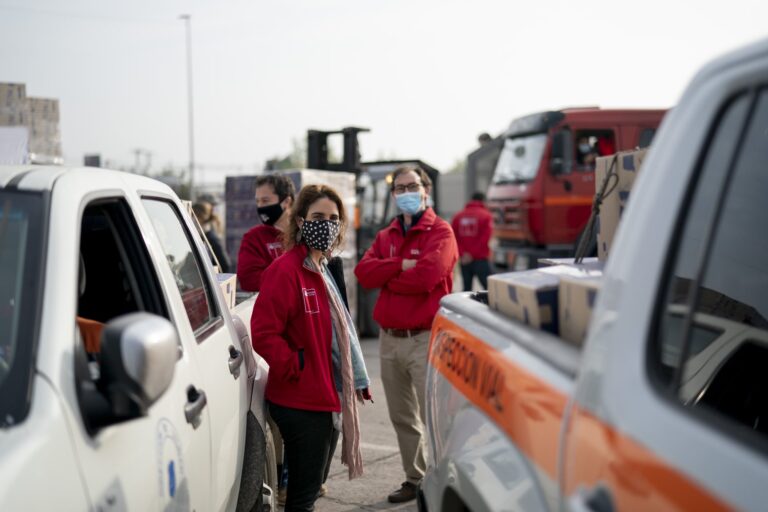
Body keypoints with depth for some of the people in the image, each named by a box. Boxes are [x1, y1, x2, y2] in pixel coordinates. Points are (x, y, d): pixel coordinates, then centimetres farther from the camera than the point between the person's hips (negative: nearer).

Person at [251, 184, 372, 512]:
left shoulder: (323, 270, 13)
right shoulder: (286, 270, -17)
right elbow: (263, 333, -24)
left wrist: (355, 381, 18)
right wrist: (296, 369, -17)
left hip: (323, 397, 9)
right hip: (300, 401, -9)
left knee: (310, 485, 19)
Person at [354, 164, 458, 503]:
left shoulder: (440, 232, -3)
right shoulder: (386, 236, 16)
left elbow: (427, 275, -20)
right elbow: (363, 271, -1)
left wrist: (387, 278, -6)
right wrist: (402, 266, -13)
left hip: (425, 338, -6)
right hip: (389, 339, 7)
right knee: (402, 417, 14)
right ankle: (414, 479, 27)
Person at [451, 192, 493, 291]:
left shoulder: (458, 216, 11)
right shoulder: (486, 215, -3)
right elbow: (485, 238, -13)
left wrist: (462, 253, -5)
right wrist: (473, 254, -11)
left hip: (464, 260, 5)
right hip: (480, 259, -5)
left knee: (467, 289, 9)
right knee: (489, 288, -4)